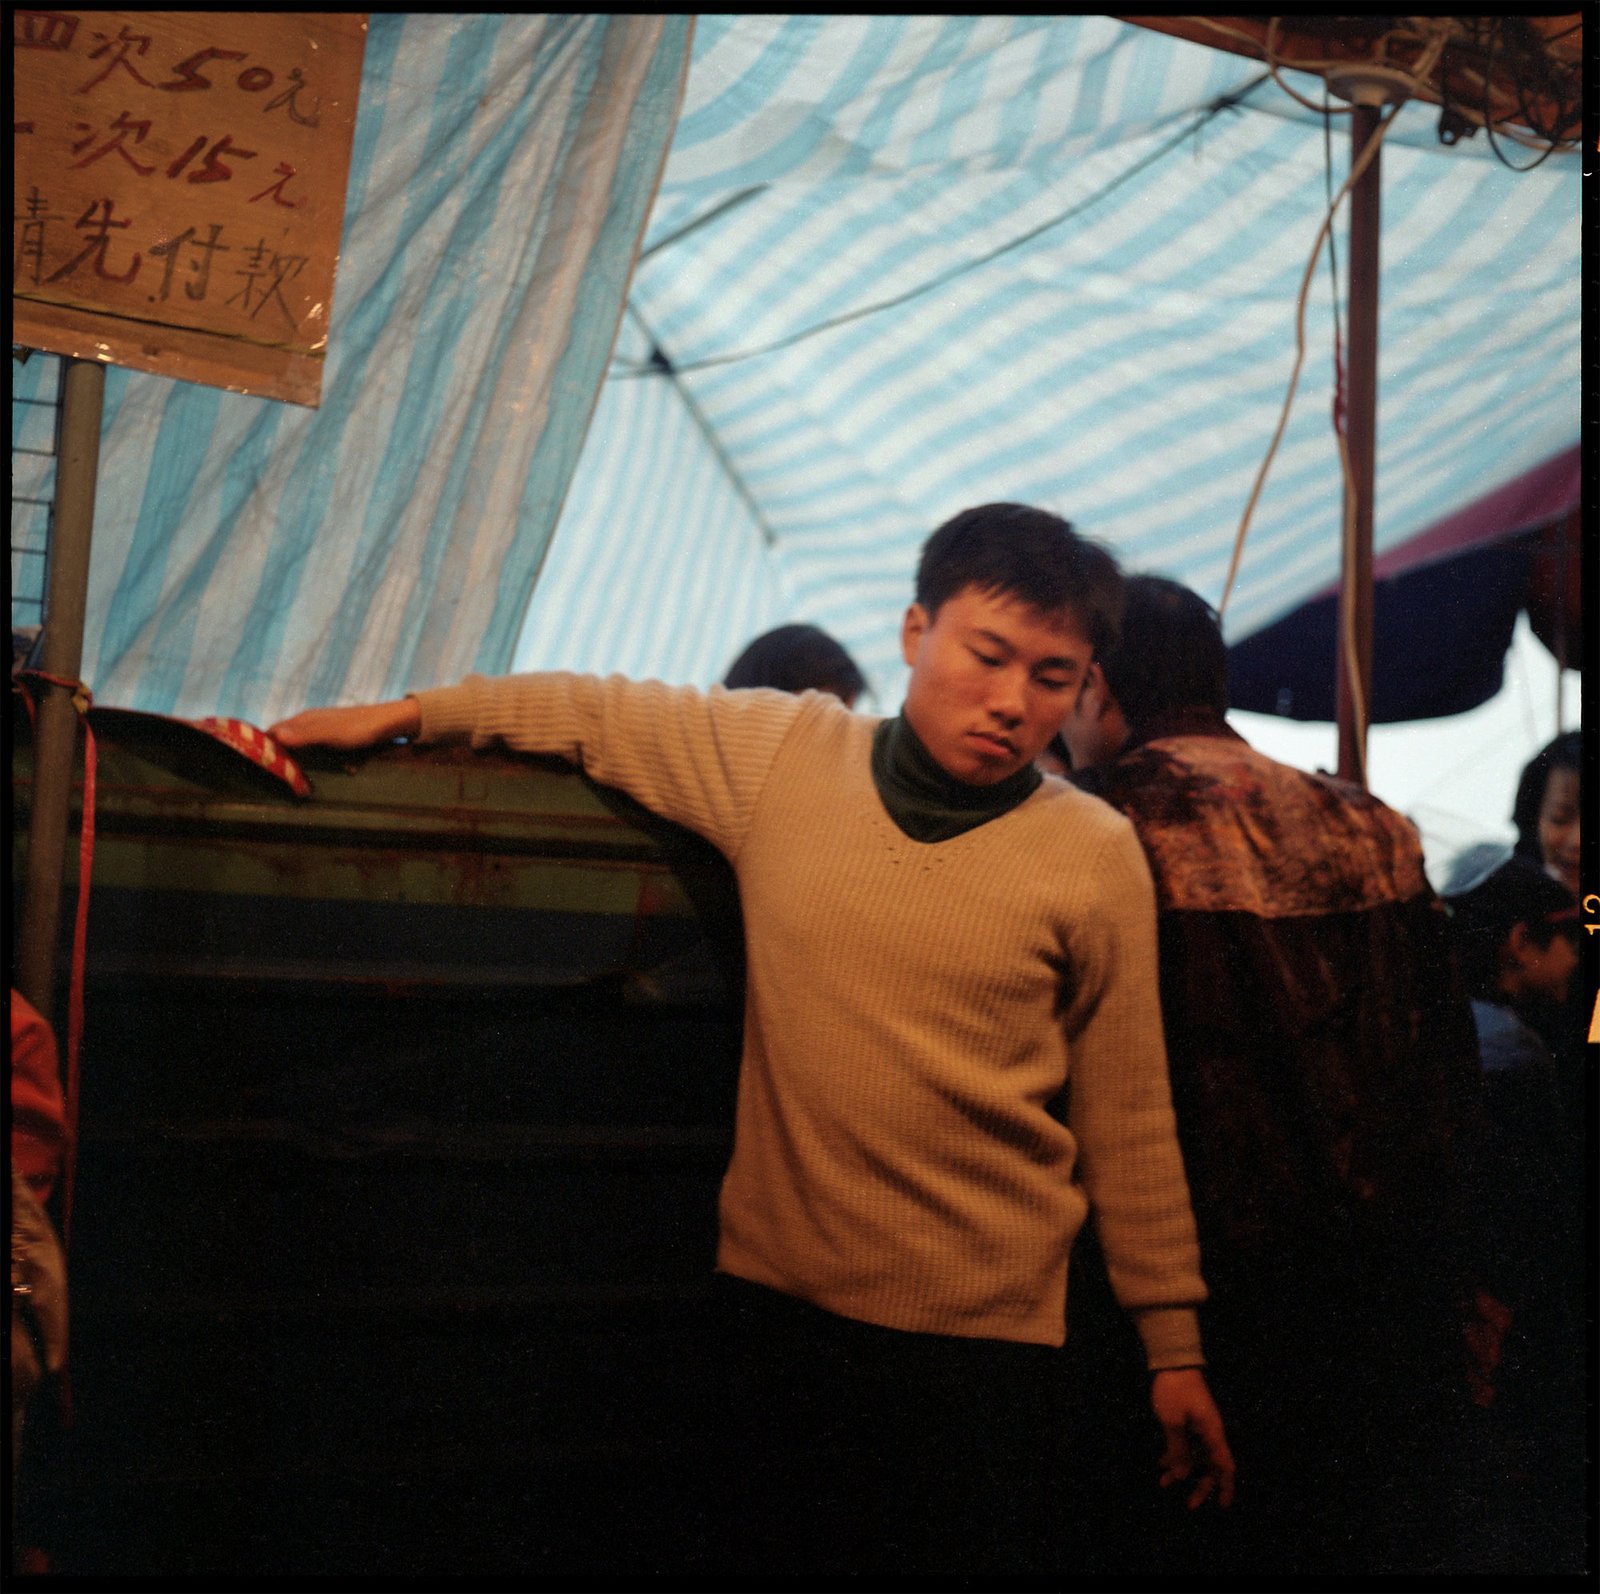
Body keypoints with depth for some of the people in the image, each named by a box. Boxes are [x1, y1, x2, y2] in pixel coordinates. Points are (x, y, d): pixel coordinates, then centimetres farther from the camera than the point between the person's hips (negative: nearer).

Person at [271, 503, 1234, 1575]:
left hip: (982, 1331, -2)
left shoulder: (1096, 856, -4)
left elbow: (1128, 1121, 2)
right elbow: (606, 714, 17)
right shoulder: (780, 756, 1)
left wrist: (1175, 1347, 5)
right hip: (777, 1296, 2)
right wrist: (402, 716, 15)